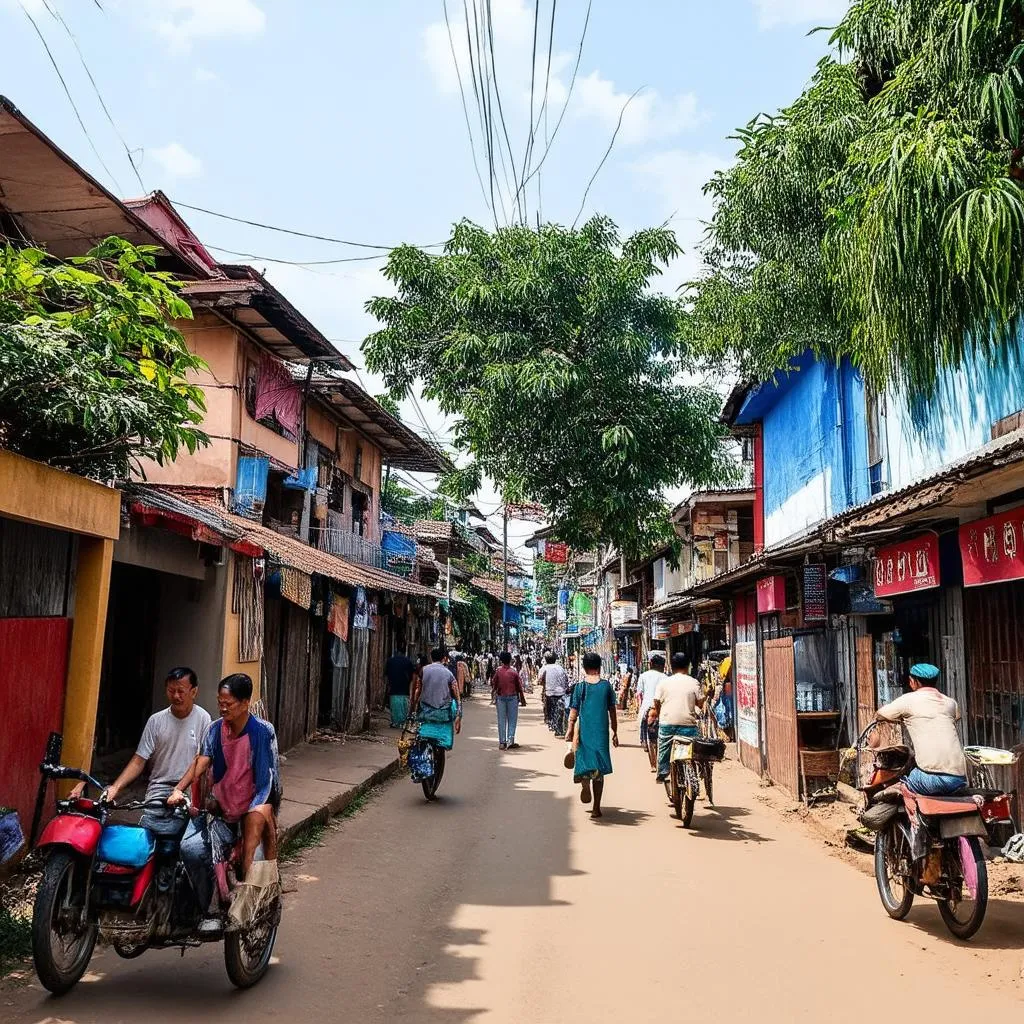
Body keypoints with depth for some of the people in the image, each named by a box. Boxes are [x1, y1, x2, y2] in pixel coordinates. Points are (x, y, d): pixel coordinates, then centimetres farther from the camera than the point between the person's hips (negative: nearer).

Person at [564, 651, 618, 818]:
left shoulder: (580, 686, -3)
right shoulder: (607, 685, 1)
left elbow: (574, 712, -4)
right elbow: (612, 711, 5)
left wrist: (570, 730, 4)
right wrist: (615, 732, 13)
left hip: (584, 731, -1)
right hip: (602, 731, 2)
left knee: (584, 762, 10)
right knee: (599, 770, 10)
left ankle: (585, 781, -23)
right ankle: (596, 808, 10)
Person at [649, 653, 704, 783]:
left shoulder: (664, 682, 1)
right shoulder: (694, 683, -1)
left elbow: (656, 703, 2)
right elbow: (700, 703, 3)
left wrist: (654, 714, 19)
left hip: (667, 723, 1)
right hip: (688, 723, -1)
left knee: (664, 749, 14)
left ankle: (662, 774, 21)